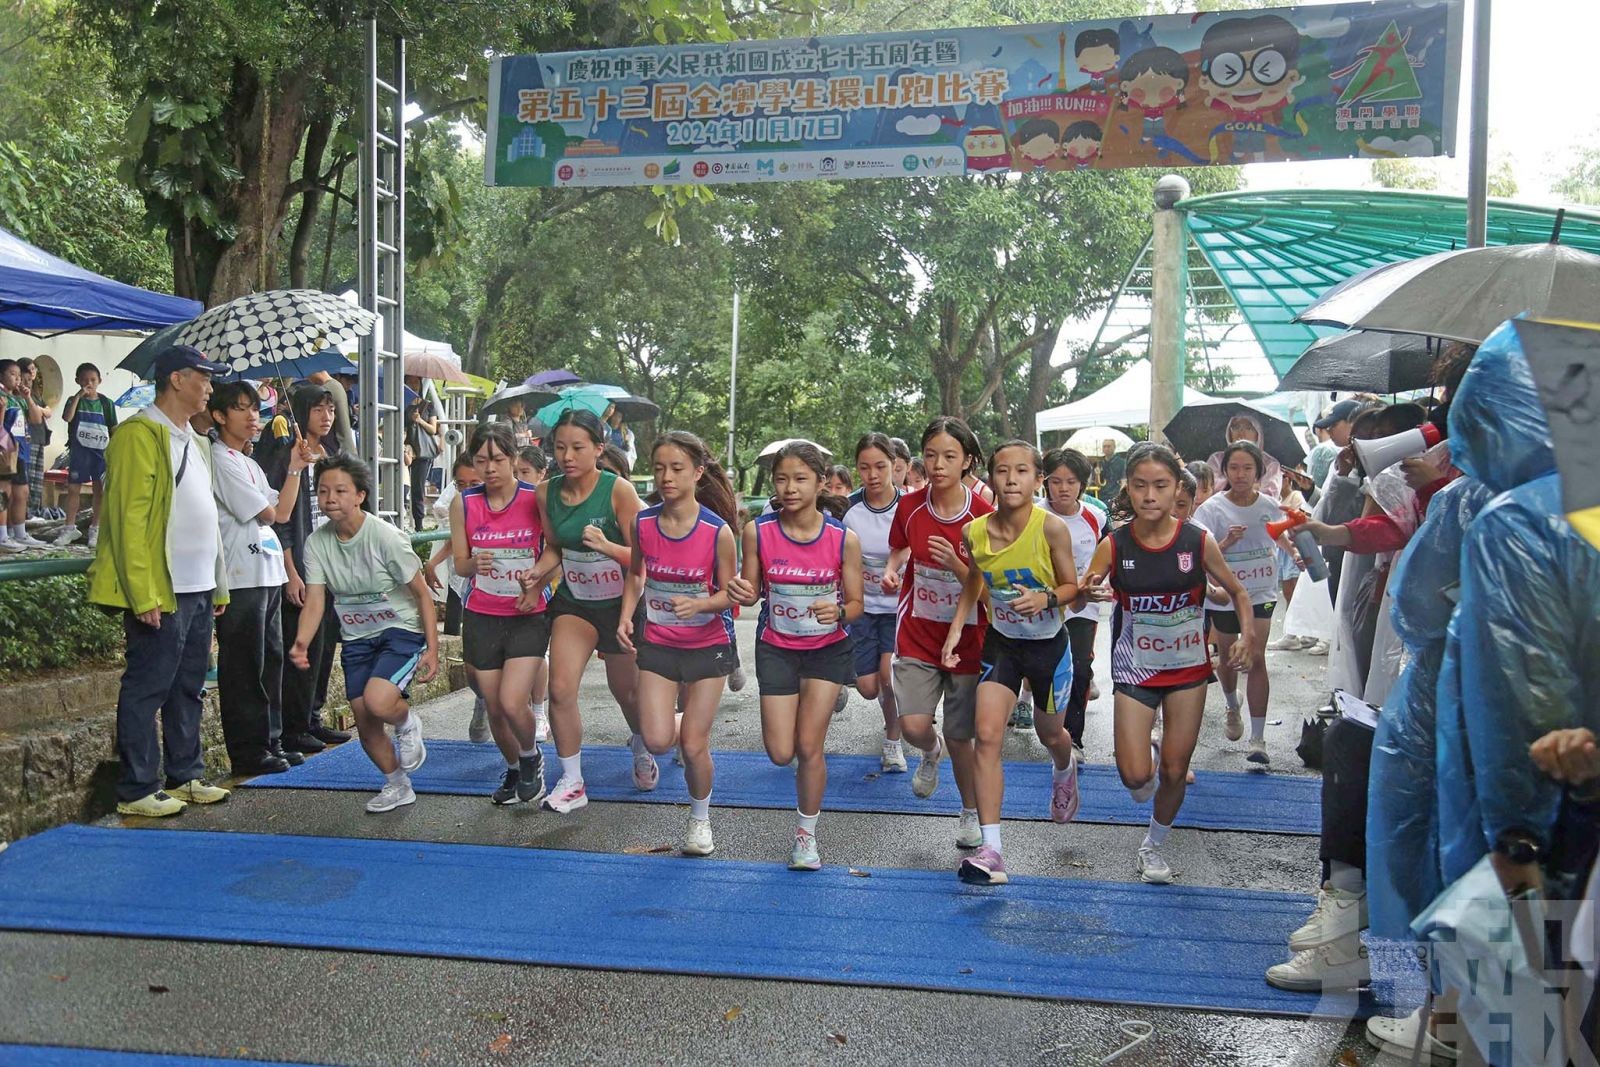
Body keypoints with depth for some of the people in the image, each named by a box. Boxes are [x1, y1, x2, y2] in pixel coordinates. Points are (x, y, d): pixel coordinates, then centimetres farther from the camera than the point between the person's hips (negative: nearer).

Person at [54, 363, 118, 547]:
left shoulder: (106, 403, 2)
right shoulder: (74, 400, 2)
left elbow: (113, 428, 3)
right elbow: (67, 417, -17)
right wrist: (78, 396, -19)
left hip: (101, 452, 0)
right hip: (79, 451, 0)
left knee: (99, 490, 4)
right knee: (73, 489, 4)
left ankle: (95, 529, 13)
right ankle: (70, 528, 12)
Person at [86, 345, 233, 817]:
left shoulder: (194, 442, 17)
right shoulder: (140, 435, -10)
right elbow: (129, 519, -16)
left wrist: (219, 584, 15)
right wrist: (143, 594, -20)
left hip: (198, 589, 9)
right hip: (161, 591, -9)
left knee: (188, 688, 14)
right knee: (147, 689, -1)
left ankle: (186, 776, 24)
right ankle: (137, 790, 7)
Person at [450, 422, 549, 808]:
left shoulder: (536, 499, -10)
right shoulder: (463, 503, -2)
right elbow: (460, 564, 4)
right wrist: (474, 563, -19)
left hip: (528, 616, -3)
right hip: (481, 617, 3)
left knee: (512, 702, -16)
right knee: (494, 708, 9)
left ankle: (531, 757, 16)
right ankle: (513, 769, 37)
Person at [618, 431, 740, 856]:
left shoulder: (717, 530, -17)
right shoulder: (643, 523, -8)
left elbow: (728, 593, -9)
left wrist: (698, 604, -28)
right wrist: (626, 615, -7)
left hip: (707, 645, -2)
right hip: (657, 642, 2)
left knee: (693, 746, 0)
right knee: (658, 741, -6)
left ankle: (700, 818, 28)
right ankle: (682, 718, 32)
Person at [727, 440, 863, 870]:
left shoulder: (844, 539, -17)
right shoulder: (758, 532, -14)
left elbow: (855, 604, -8)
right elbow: (752, 592, -4)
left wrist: (837, 613, -31)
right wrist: (743, 593, -27)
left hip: (828, 649, -1)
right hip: (776, 648, 2)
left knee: (808, 747, -2)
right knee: (780, 753, 1)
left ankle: (807, 833, 22)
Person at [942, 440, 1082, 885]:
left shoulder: (1052, 528, -23)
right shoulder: (975, 532, -13)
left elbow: (1071, 586, -9)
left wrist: (1046, 598, -30)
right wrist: (956, 629, -1)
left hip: (1049, 644, -1)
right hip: (1001, 642, 2)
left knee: (1050, 735, 19)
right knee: (987, 736, -14)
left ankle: (1065, 769, 60)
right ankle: (990, 851, -10)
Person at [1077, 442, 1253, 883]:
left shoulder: (1198, 541, -12)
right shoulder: (1114, 545, -13)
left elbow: (1237, 591, 3)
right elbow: (1075, 600, -10)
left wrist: (1247, 634, -12)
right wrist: (1087, 592, -32)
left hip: (1188, 666, 1)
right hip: (1136, 667, 0)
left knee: (1175, 772, 7)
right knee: (1135, 777, -8)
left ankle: (1153, 846, 32)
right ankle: (1148, 756, 29)